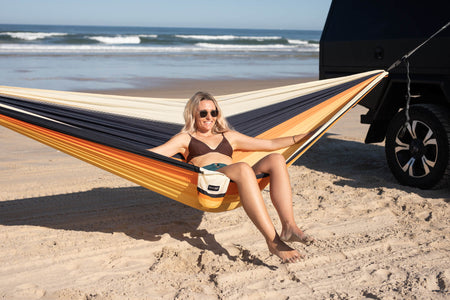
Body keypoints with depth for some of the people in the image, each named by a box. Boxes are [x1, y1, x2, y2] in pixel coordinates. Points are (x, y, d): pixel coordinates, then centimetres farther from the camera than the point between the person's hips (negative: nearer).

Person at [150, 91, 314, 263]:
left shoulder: (229, 137, 35)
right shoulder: (185, 139, 25)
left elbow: (270, 144, 35)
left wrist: (303, 137, 32)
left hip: (236, 181, 5)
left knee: (276, 160, -22)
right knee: (243, 168, -37)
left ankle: (289, 227, -40)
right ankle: (273, 241, -46)